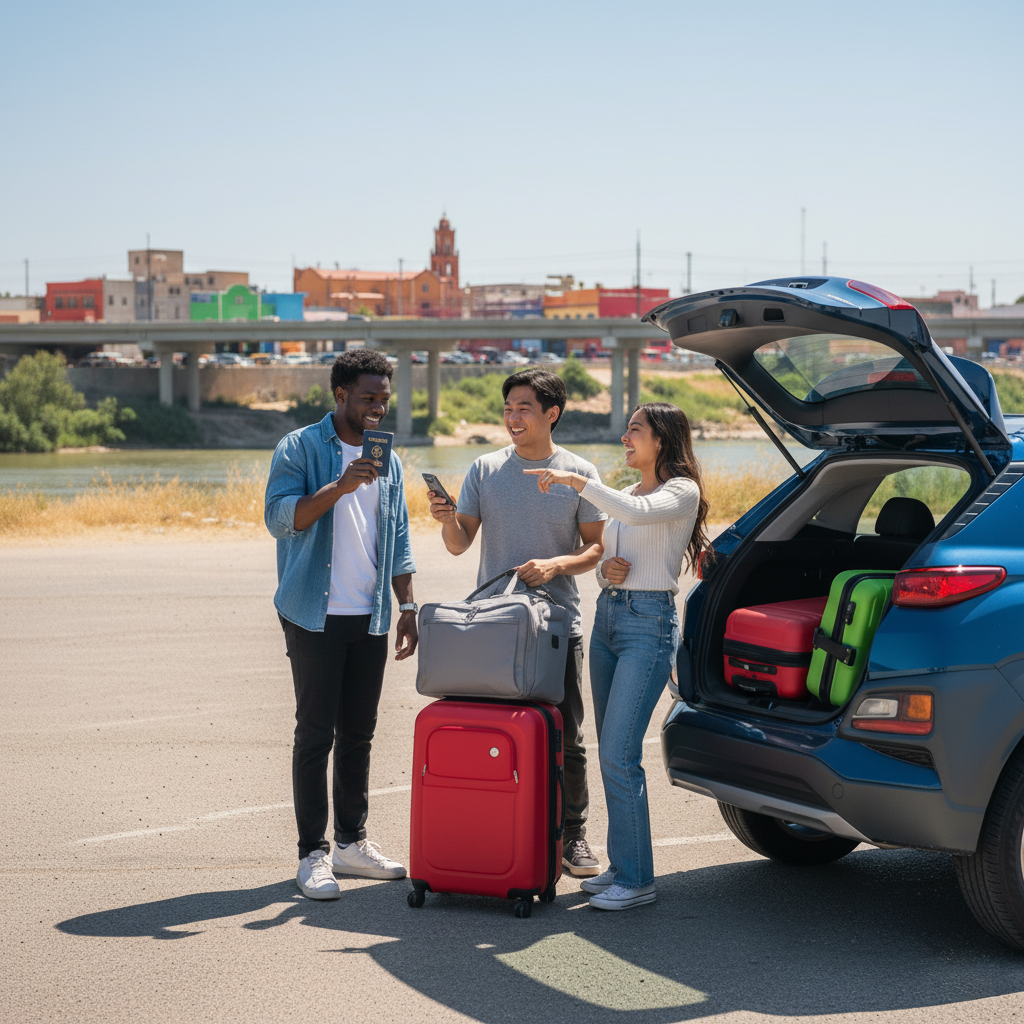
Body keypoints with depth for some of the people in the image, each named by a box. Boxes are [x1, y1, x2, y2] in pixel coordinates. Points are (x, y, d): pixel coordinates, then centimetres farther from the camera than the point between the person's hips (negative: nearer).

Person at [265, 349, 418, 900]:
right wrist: (339, 487, -26)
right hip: (315, 615, -5)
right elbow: (279, 518, -16)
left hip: (370, 616, 5)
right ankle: (312, 854, 1)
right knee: (315, 733, -3)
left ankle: (352, 842, 20)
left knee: (358, 733, 10)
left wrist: (408, 608, 12)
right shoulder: (300, 448, -4)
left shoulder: (387, 460, 14)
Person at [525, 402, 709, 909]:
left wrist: (578, 480, -26)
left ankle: (636, 879, -6)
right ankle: (623, 866, 18)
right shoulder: (622, 495, 18)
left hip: (650, 623, -8)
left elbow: (638, 513, -28)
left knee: (619, 753, -12)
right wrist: (606, 569, 0)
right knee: (612, 753, 10)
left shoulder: (682, 492, -6)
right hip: (606, 618, 8)